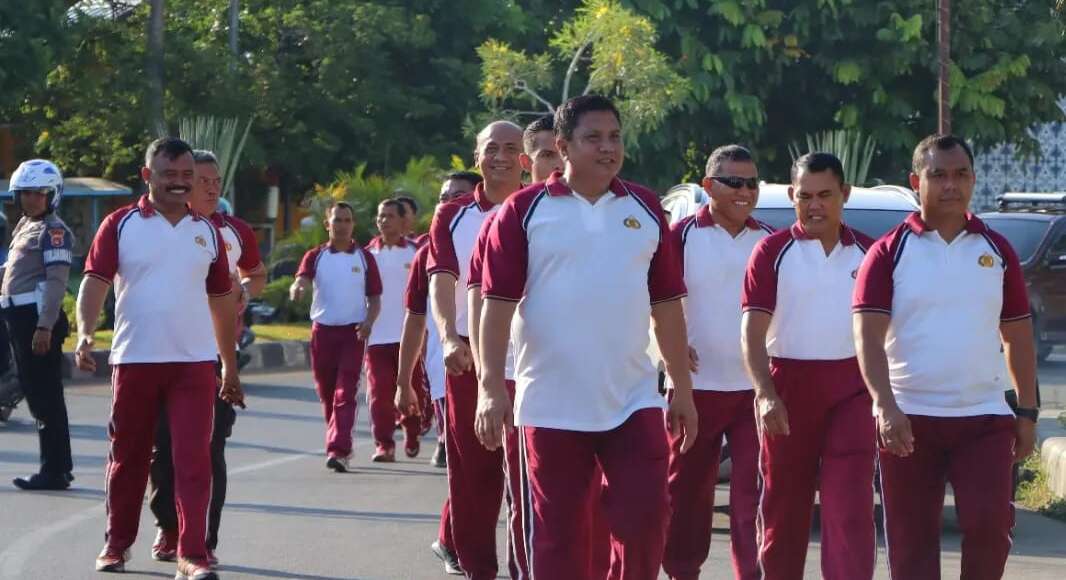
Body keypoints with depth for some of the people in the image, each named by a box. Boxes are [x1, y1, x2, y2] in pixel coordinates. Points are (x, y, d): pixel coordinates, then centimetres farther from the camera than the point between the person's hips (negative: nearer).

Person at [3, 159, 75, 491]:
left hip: (38, 318, -10)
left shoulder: (53, 231, -10)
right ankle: (58, 466, 20)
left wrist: (44, 326, -23)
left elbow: (56, 282, -17)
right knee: (35, 393, 13)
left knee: (45, 396, -8)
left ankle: (54, 471, -5)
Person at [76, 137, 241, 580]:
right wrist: (85, 332, -25)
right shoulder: (120, 225, 1)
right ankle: (117, 544, 27)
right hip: (134, 360, -1)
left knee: (194, 459, -9)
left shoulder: (207, 231, 10)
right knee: (128, 457, 10)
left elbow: (221, 301, 16)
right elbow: (95, 282, -7)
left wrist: (230, 367, 17)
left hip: (194, 362, 1)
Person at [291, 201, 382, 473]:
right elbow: (302, 280, -12)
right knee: (326, 393, 9)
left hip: (353, 332, -2)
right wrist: (297, 289, -37)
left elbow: (374, 298, 8)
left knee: (345, 394, -12)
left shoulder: (364, 257, 6)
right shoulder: (315, 256, 5)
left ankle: (338, 451, -19)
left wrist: (368, 322, -11)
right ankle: (341, 446, 26)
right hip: (322, 330, 2)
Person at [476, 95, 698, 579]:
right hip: (550, 405, -2)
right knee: (556, 536, 4)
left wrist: (682, 388, 9)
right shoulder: (525, 211, -2)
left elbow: (667, 305, 12)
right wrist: (491, 388, -13)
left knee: (645, 519, -4)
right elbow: (498, 303, -5)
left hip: (634, 401, 3)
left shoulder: (645, 209, 9)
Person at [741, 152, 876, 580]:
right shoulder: (773, 252, -1)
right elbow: (752, 328, -8)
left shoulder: (867, 253, 8)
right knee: (784, 507, 8)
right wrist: (765, 393, -21)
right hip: (789, 387, -1)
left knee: (851, 507, -9)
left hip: (851, 389, 1)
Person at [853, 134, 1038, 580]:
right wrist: (886, 406, -23)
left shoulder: (996, 250, 9)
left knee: (989, 525, -13)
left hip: (984, 417, 2)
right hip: (908, 421, -1)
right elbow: (868, 334, -10)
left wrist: (1028, 413, 9)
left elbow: (1018, 336, 14)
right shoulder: (890, 252, -1)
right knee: (910, 542, 3)